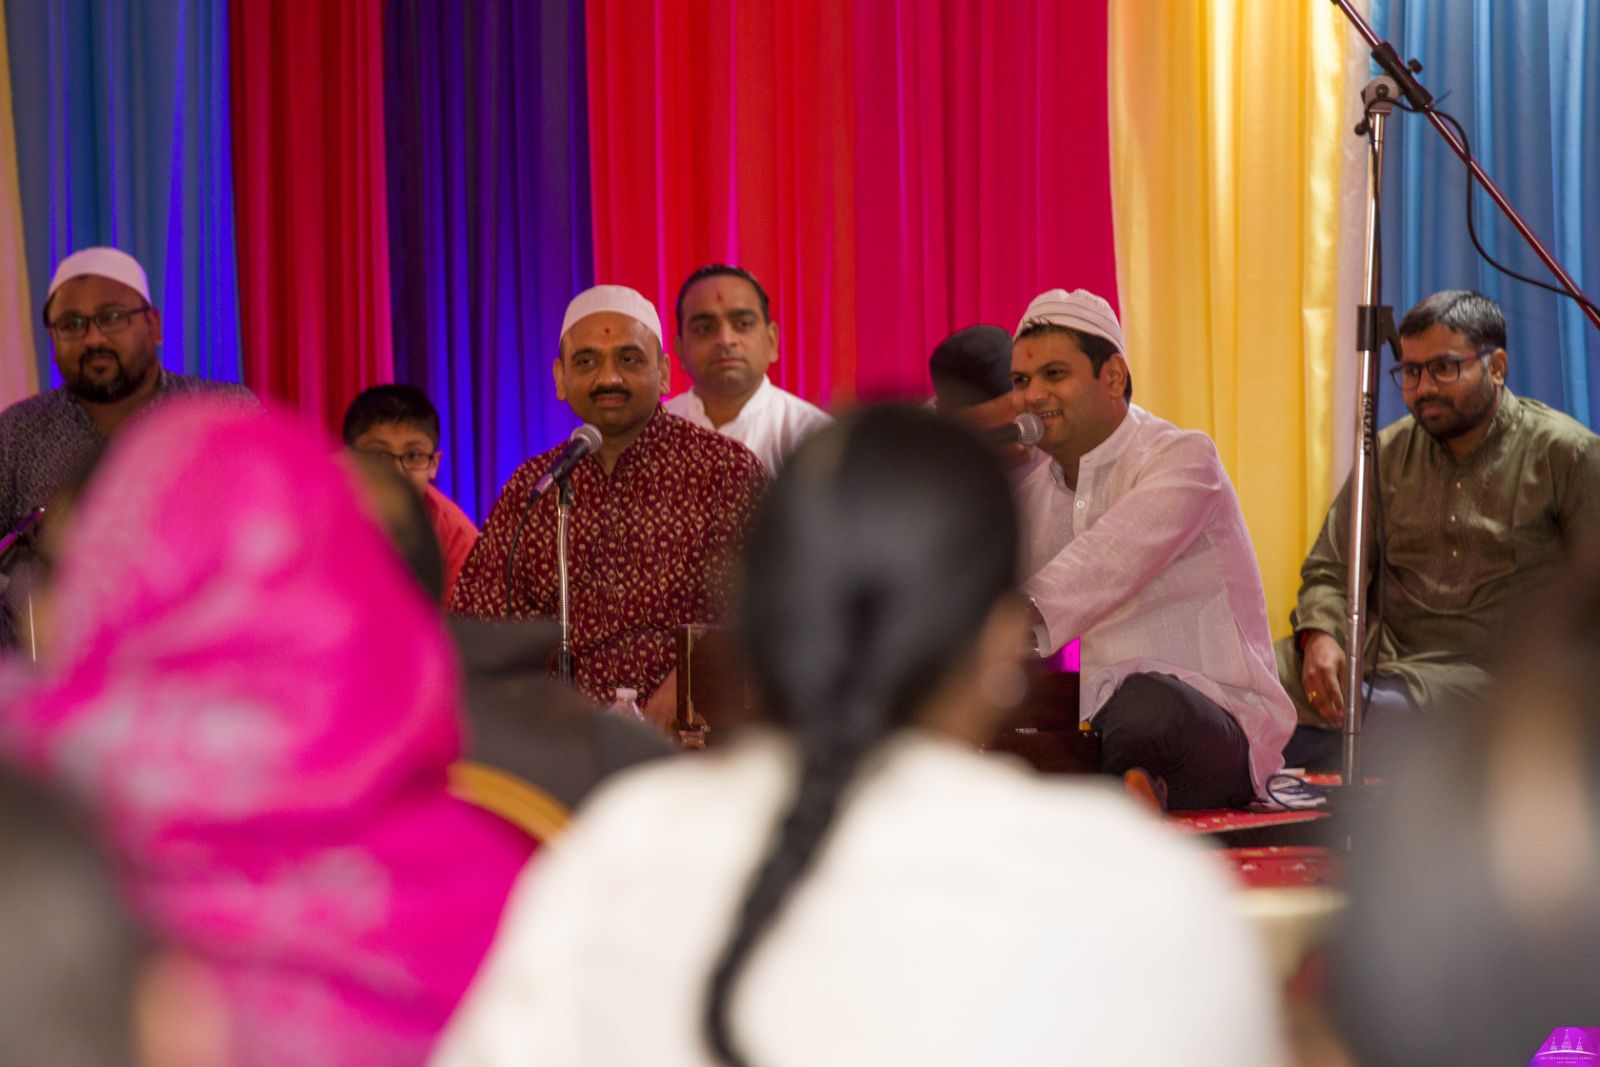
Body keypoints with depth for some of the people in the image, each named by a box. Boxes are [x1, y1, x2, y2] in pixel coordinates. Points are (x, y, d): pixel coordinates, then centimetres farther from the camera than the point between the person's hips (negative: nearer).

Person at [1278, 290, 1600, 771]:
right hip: (1383, 650, 4)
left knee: (1382, 707, -35)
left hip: (1486, 667, -3)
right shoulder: (1388, 452, 13)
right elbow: (1328, 571, 15)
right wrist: (1319, 637, -7)